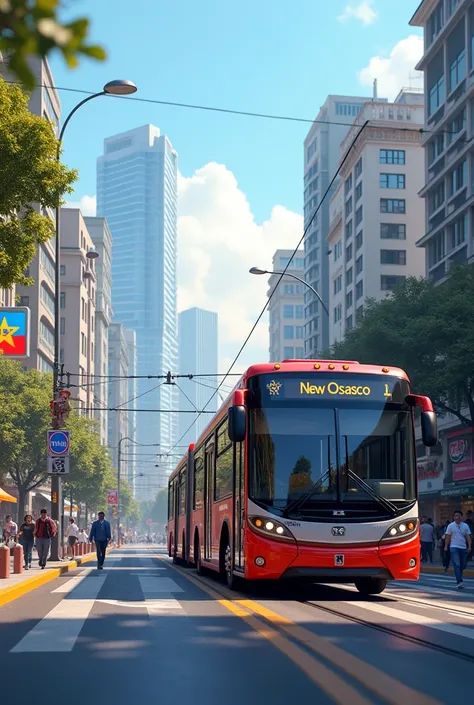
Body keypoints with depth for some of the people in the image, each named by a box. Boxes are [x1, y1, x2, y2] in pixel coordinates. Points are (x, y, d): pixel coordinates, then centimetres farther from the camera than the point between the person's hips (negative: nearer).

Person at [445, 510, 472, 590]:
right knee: (457, 565, -14)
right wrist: (446, 546, 1)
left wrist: (469, 546, -6)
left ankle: (459, 578, 33)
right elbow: (448, 537, 5)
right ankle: (459, 582, -20)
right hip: (454, 547, -3)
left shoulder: (465, 526, 6)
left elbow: (468, 537, 4)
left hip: (463, 547, 3)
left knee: (462, 565, 10)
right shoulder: (451, 526, 0)